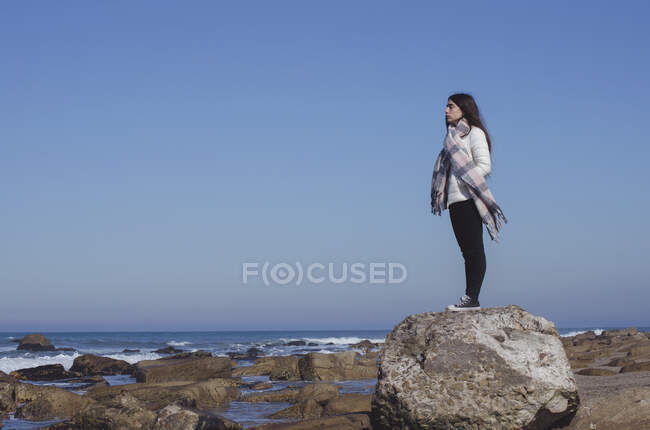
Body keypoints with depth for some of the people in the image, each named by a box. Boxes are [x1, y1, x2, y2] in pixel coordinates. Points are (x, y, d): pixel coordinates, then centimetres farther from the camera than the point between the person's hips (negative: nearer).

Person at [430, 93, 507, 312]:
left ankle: (472, 298, -13)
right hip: (455, 199, 8)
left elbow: (484, 166, -10)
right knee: (467, 251, 5)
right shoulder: (452, 135, 22)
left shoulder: (474, 133, -2)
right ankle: (469, 298, 5)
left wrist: (462, 180, -14)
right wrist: (440, 192, 8)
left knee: (474, 249, -9)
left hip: (469, 198, -8)